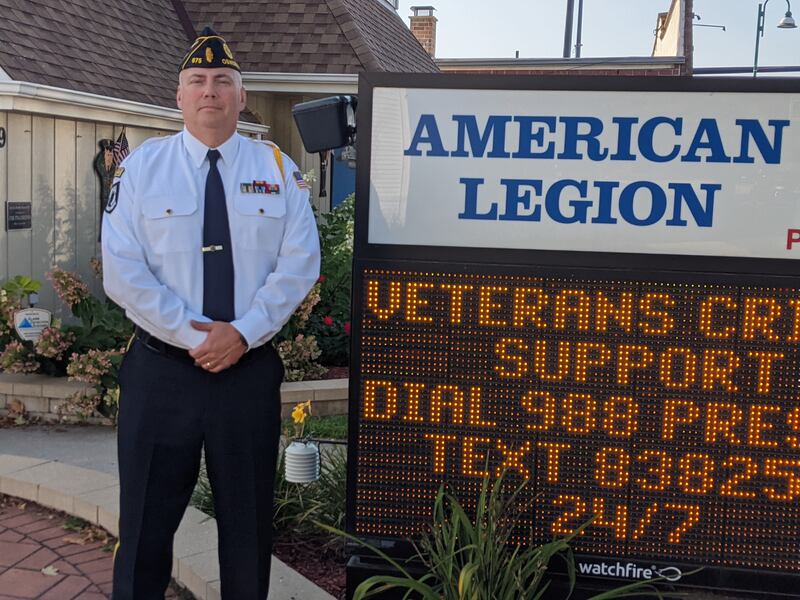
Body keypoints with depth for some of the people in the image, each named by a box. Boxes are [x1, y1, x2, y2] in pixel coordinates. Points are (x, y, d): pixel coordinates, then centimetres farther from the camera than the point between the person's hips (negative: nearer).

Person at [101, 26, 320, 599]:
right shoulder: (141, 167, 1)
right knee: (147, 520, 8)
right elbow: (122, 273, -6)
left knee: (249, 519, 14)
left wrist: (243, 333, -14)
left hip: (251, 367, 1)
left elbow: (300, 263, -2)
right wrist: (193, 336, -14)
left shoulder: (278, 168, 4)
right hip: (162, 368, -1)